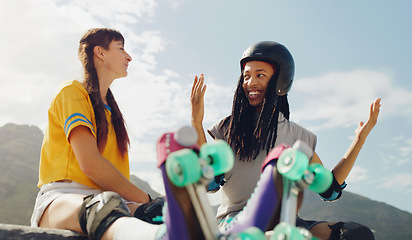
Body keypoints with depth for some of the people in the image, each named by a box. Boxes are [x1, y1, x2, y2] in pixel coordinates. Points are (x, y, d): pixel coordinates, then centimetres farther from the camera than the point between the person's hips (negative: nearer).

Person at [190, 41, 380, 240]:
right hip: (236, 220, -3)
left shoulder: (298, 136, 14)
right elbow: (211, 182, -2)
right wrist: (196, 123, -7)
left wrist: (359, 139, 10)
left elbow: (329, 189, 13)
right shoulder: (228, 128, 10)